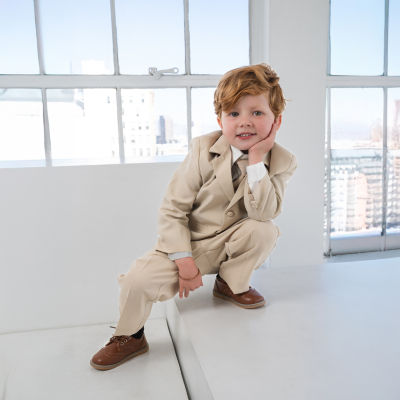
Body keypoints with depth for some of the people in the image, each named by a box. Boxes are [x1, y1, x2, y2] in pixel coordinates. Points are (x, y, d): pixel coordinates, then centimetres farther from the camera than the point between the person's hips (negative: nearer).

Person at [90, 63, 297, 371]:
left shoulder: (282, 161, -12)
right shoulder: (203, 150, -15)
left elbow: (263, 213, -26)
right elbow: (172, 209, -13)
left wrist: (256, 160, -31)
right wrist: (183, 261, -20)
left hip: (232, 242, 1)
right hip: (189, 243, -1)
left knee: (264, 231, -31)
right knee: (138, 280, -22)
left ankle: (232, 284, 1)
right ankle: (130, 337, 11)